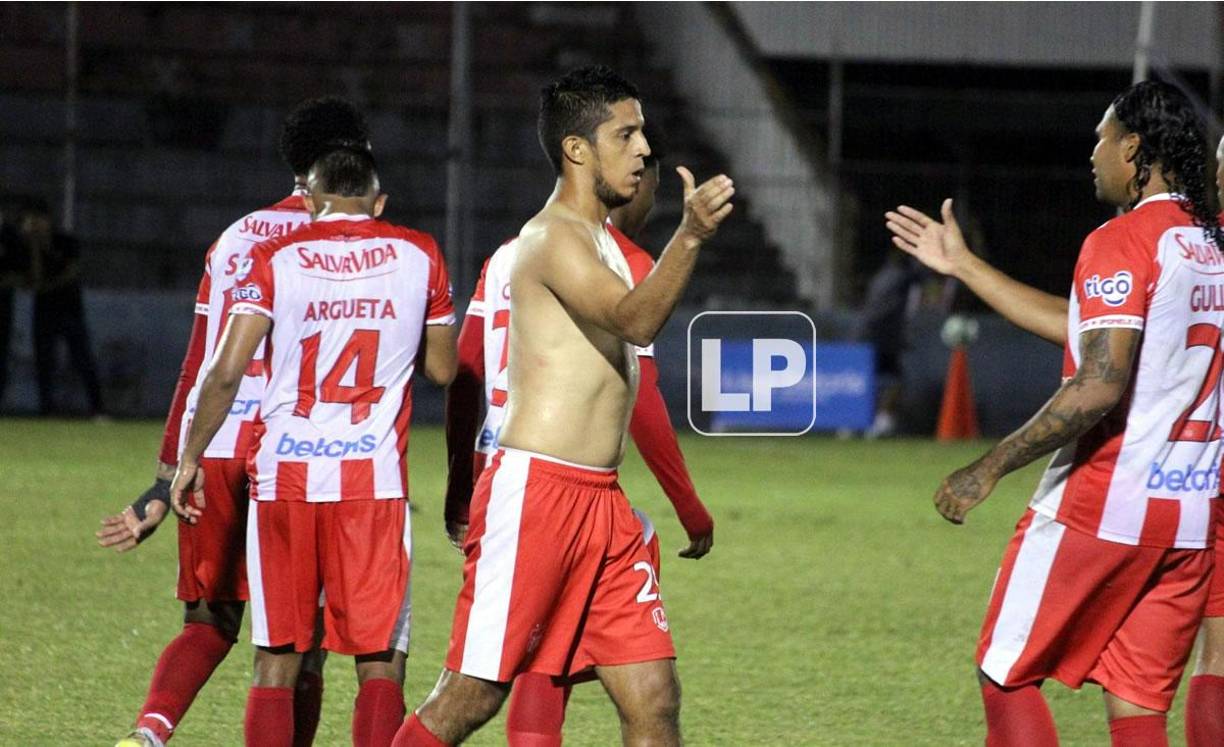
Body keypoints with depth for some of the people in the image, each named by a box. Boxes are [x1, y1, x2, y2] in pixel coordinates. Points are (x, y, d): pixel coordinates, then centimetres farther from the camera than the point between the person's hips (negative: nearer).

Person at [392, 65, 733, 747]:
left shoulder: (601, 238, 20)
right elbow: (637, 320, -29)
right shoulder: (554, 239, -11)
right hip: (535, 490, -9)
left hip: (602, 502, 9)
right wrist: (690, 236, -42)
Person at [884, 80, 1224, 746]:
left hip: (1099, 506, -7)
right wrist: (963, 266, 29)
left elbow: (1099, 386, -23)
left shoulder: (1121, 242, -13)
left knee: (1005, 674, 6)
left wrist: (988, 469, -17)